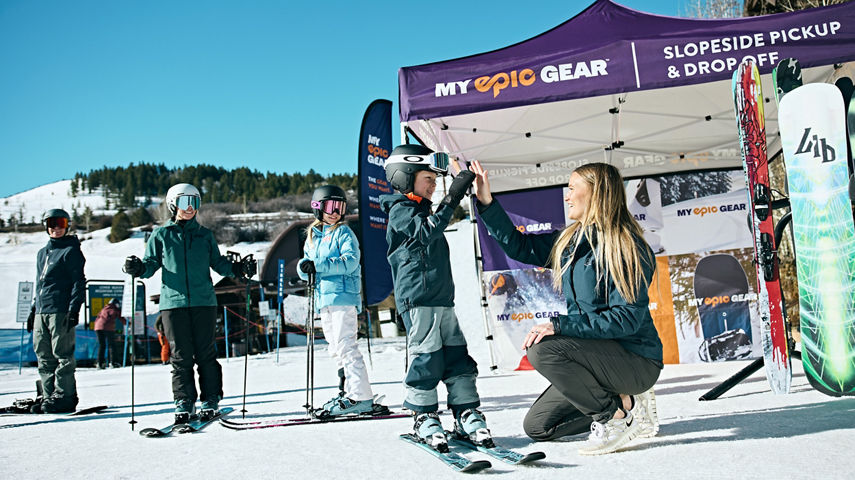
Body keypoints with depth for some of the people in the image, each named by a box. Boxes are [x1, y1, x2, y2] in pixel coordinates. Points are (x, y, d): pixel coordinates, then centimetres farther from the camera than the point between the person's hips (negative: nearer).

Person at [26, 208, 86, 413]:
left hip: (61, 311, -7)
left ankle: (64, 397, -3)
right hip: (41, 312, 7)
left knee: (62, 355, -6)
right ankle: (49, 395, 13)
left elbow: (79, 282, -6)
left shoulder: (71, 251, -1)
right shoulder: (42, 253, 21)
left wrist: (74, 309, -14)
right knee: (44, 357, 7)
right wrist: (33, 309, 21)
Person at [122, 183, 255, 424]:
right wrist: (138, 268, -12)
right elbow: (151, 264, 9)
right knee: (181, 355, 1)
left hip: (203, 301, 1)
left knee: (206, 352, 1)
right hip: (173, 302, -1)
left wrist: (238, 269, 0)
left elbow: (218, 262, 16)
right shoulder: (161, 235, 9)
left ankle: (210, 399, 10)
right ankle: (183, 401, 10)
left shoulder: (205, 235, 13)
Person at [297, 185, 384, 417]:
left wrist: (318, 265, -24)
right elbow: (304, 268, 14)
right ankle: (348, 391, 22)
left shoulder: (344, 233, -2)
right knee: (335, 348, 12)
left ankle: (361, 397, -10)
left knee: (345, 346, -12)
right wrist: (304, 267, -11)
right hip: (324, 298, 8)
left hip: (343, 296, -8)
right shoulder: (312, 236, 18)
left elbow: (350, 261, -17)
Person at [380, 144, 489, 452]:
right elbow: (426, 232, -24)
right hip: (417, 299, -9)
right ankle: (424, 418, 4)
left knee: (457, 355, 6)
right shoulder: (400, 211, -5)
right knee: (427, 355, -8)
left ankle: (466, 415, 11)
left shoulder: (423, 212, 24)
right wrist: (451, 200, -28)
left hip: (442, 299, 9)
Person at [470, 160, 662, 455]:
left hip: (637, 361, -8)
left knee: (542, 350, -28)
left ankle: (616, 412, -11)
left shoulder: (626, 247, -17)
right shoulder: (569, 242, 7)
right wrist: (486, 203, 8)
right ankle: (626, 402, 13)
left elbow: (627, 317, -24)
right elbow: (519, 246, 16)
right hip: (601, 358, 8)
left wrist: (560, 325, -28)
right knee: (537, 426, 6)